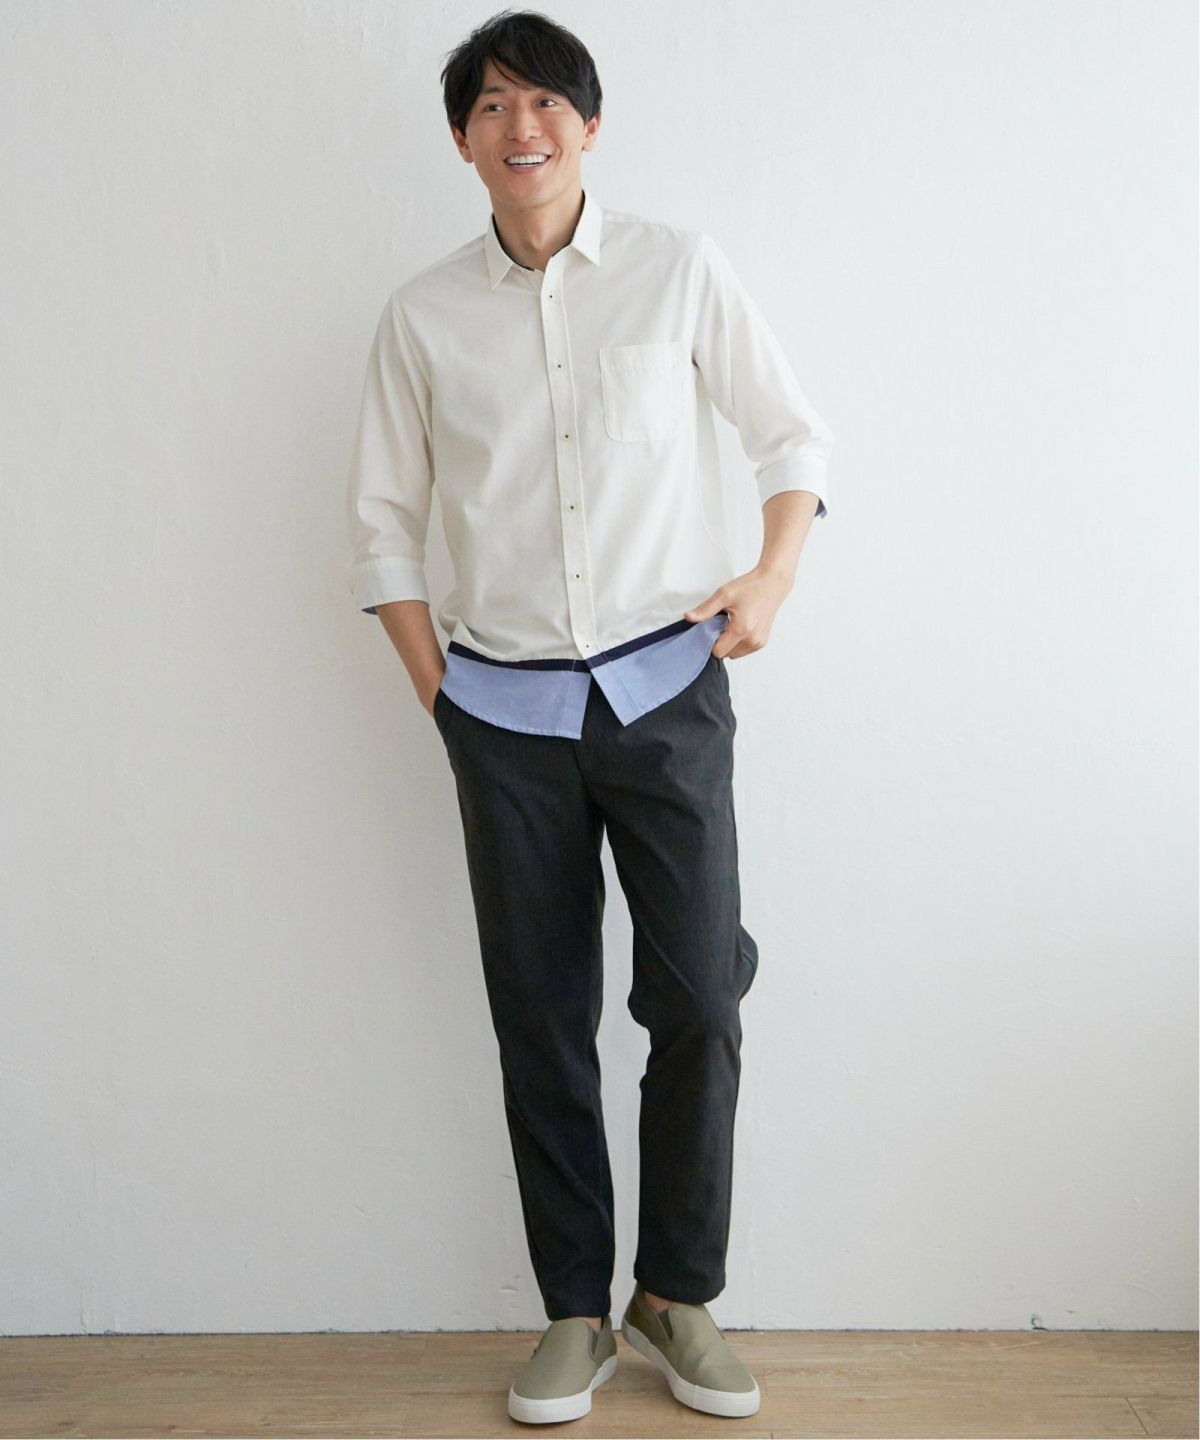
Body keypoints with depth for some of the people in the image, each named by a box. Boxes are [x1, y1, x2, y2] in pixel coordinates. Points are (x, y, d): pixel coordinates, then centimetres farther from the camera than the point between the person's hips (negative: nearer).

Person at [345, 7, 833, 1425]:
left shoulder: (679, 268, 2)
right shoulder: (422, 314, 5)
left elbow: (792, 432, 10)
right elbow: (383, 520, 10)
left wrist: (773, 571, -6)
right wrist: (437, 691, 2)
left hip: (665, 691, -1)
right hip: (504, 710, 1)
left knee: (701, 1002, -4)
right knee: (540, 1023, 6)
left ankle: (679, 1295, 19)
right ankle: (576, 1312, 22)